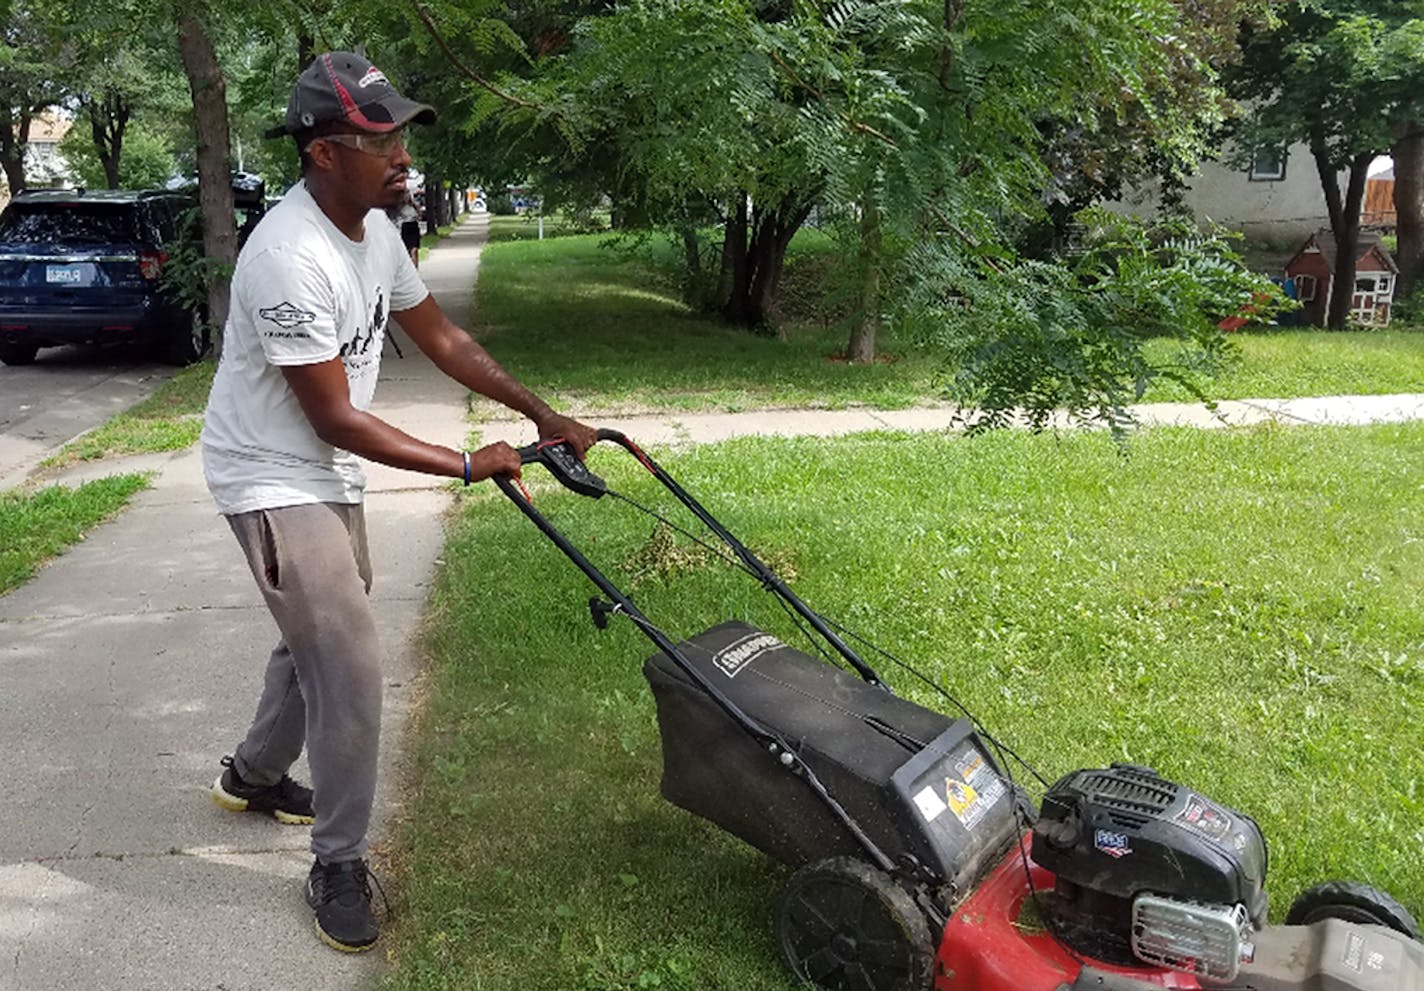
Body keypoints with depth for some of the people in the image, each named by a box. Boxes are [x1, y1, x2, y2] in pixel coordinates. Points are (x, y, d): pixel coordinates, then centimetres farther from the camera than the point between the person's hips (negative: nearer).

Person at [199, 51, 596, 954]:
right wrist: (468, 466, -20)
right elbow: (336, 419, -26)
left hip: (329, 475, 9)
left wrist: (544, 416, 4)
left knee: (319, 639, 22)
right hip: (274, 479, -9)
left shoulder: (375, 229, -2)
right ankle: (339, 866, 7)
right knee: (350, 667, -10)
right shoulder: (291, 258, -29)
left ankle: (255, 775, 47)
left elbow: (442, 338, 8)